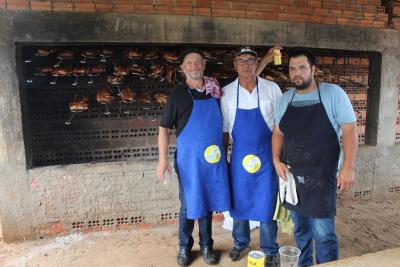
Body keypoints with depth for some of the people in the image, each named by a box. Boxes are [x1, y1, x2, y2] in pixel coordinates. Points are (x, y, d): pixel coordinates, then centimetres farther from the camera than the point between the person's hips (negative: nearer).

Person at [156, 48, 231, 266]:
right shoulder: (177, 95, -4)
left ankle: (206, 246, 31)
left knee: (208, 204, 13)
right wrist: (163, 159, -13)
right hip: (188, 160, -3)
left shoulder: (215, 92, 7)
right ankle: (184, 247, 29)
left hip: (213, 159, 3)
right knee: (188, 206, 8)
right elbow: (164, 128, -4)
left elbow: (222, 125, 16)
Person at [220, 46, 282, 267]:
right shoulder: (227, 93, -1)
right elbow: (224, 130, 5)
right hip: (239, 155, 2)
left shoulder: (272, 89, -4)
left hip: (266, 155, -1)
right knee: (238, 201, 12)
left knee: (267, 203, 5)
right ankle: (240, 243, 35)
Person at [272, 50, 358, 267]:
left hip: (321, 177, -4)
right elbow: (278, 133, 12)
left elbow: (350, 129, -8)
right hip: (291, 176, 5)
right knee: (300, 230, 17)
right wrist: (276, 161, 0)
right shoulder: (285, 99, 7)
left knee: (323, 233, 0)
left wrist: (348, 167, -13)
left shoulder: (333, 94, -7)